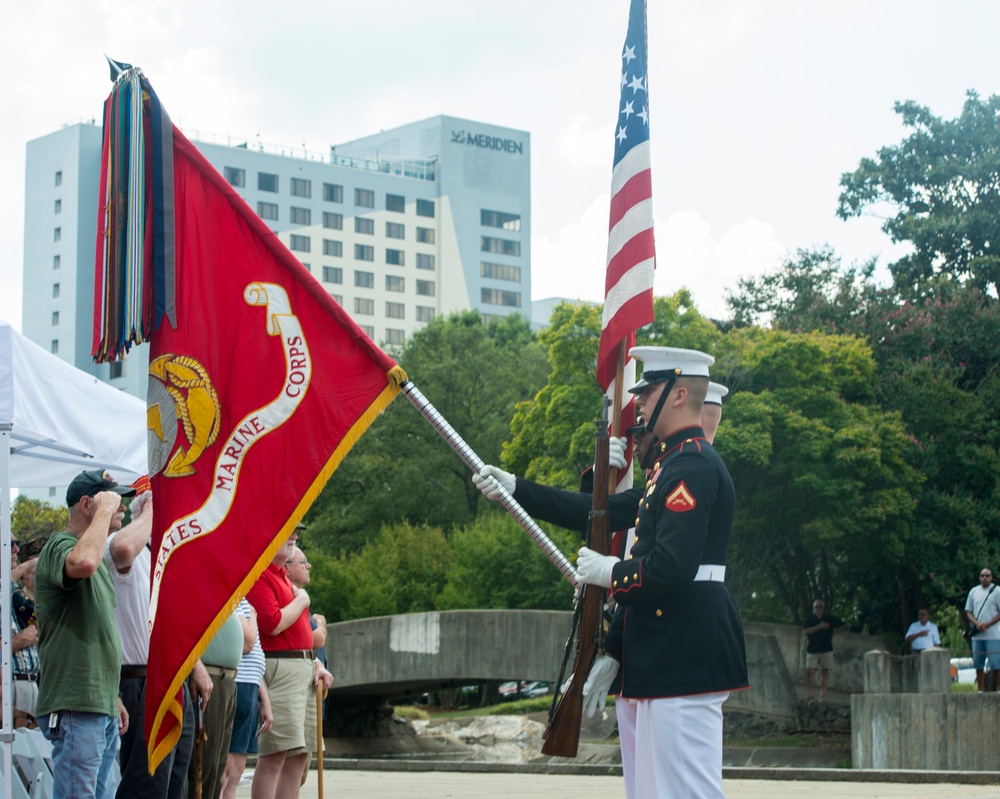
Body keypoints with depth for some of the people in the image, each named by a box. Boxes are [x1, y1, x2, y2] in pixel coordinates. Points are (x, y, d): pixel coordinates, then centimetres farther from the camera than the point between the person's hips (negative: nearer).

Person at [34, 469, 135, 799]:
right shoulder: (60, 546, -9)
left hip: (102, 708, 10)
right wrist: (105, 510, -20)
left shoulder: (97, 554, 22)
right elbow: (83, 562, -36)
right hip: (75, 708, -10)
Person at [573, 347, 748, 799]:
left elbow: (669, 570, -24)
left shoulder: (692, 466, -13)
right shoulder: (672, 464, 20)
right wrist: (612, 655, 21)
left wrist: (609, 572, -6)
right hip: (654, 668, 11)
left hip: (684, 665, -11)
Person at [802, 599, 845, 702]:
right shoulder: (810, 619, 1)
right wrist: (819, 627, -18)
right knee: (809, 671, -13)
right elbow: (805, 631, -13)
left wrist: (833, 632, 9)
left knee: (824, 671, 1)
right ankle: (810, 693, -6)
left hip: (826, 650, 1)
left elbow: (841, 625, 19)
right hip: (812, 650, -1)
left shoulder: (830, 619, 4)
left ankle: (823, 694, 2)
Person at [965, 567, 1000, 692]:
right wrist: (976, 623, -5)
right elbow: (969, 611, 15)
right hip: (977, 635, 5)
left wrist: (987, 625, -12)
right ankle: (981, 690, 11)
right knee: (978, 665, 6)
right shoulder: (974, 591, 13)